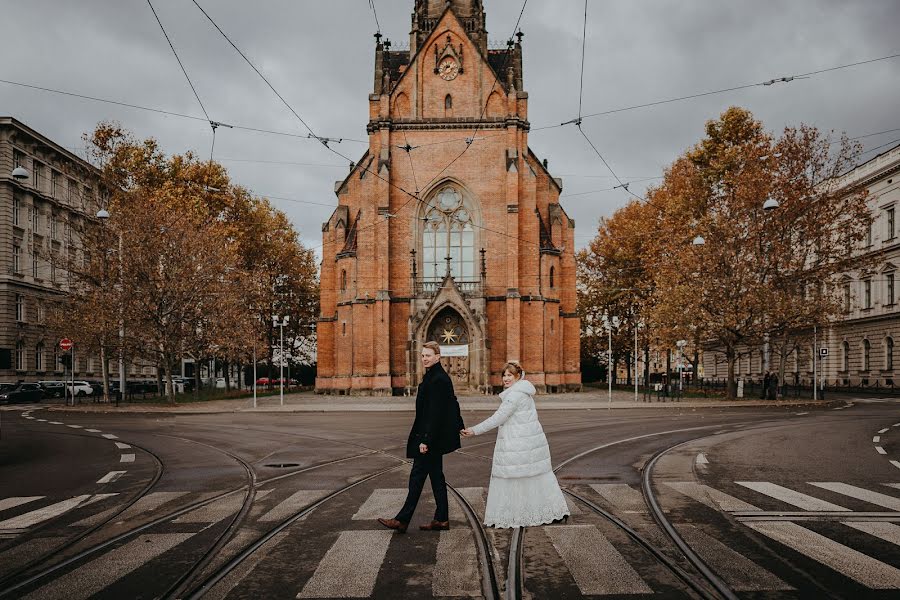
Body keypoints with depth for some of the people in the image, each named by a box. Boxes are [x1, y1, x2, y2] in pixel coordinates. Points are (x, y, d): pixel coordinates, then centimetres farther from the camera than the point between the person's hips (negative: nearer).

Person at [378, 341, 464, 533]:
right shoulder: (433, 376, 13)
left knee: (417, 476, -4)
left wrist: (425, 440, -23)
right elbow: (452, 404, 21)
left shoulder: (438, 379, -19)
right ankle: (441, 519, 18)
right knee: (436, 476, 12)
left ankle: (402, 521, 3)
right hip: (435, 437, 10)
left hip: (431, 436, -10)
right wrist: (459, 426, 27)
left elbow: (435, 412, -23)